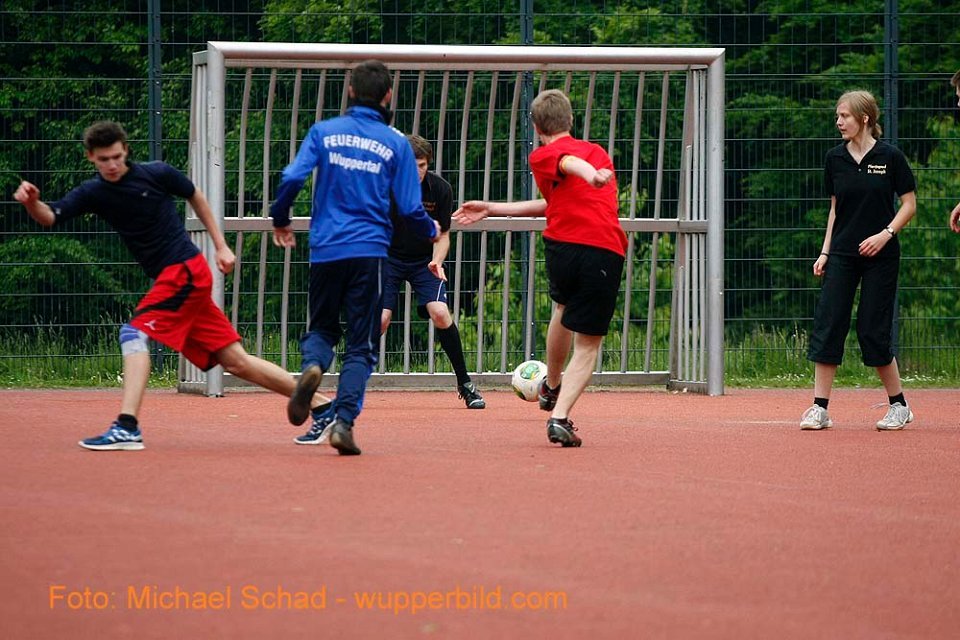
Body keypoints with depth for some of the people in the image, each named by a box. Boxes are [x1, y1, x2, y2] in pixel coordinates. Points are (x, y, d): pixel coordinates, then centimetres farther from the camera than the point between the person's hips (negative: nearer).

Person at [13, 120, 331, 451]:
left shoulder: (157, 174, -7)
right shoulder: (93, 193, 2)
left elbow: (195, 197, 10)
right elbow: (50, 217, -11)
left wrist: (221, 246, 11)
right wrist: (32, 203, -33)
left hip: (186, 270, -6)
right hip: (168, 278, 6)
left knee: (134, 333, -20)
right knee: (235, 360, 7)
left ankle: (127, 427, -26)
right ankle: (319, 404, 15)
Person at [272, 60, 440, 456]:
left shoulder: (324, 132, 3)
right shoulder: (395, 143, 2)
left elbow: (291, 178, -7)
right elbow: (410, 208, 2)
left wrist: (280, 222, 11)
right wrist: (430, 230, 24)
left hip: (325, 249, 1)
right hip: (369, 251, -1)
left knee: (321, 329, 18)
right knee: (360, 345, 5)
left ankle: (312, 366, -15)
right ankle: (343, 420, -10)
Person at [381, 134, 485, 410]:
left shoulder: (440, 189, -14)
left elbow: (443, 235, -4)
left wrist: (436, 261, -21)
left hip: (424, 261, 1)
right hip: (388, 258, -1)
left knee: (440, 314, -19)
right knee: (380, 318, -18)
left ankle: (465, 384, -4)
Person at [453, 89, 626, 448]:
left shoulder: (542, 156, 5)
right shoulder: (598, 151, 23)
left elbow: (572, 163, -20)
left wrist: (593, 175, -44)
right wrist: (491, 210, 35)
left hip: (562, 247, -1)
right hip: (607, 253, 1)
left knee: (563, 308, 32)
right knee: (586, 347, 6)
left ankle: (552, 387, 52)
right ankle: (559, 416, -12)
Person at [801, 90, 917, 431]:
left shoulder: (890, 156, -7)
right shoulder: (835, 158, 5)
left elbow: (909, 204, -1)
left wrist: (886, 233, -15)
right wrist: (825, 252, 7)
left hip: (880, 255, -4)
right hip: (842, 255, 4)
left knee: (873, 331, -3)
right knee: (827, 326, -5)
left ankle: (899, 406, 13)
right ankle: (820, 409, -3)